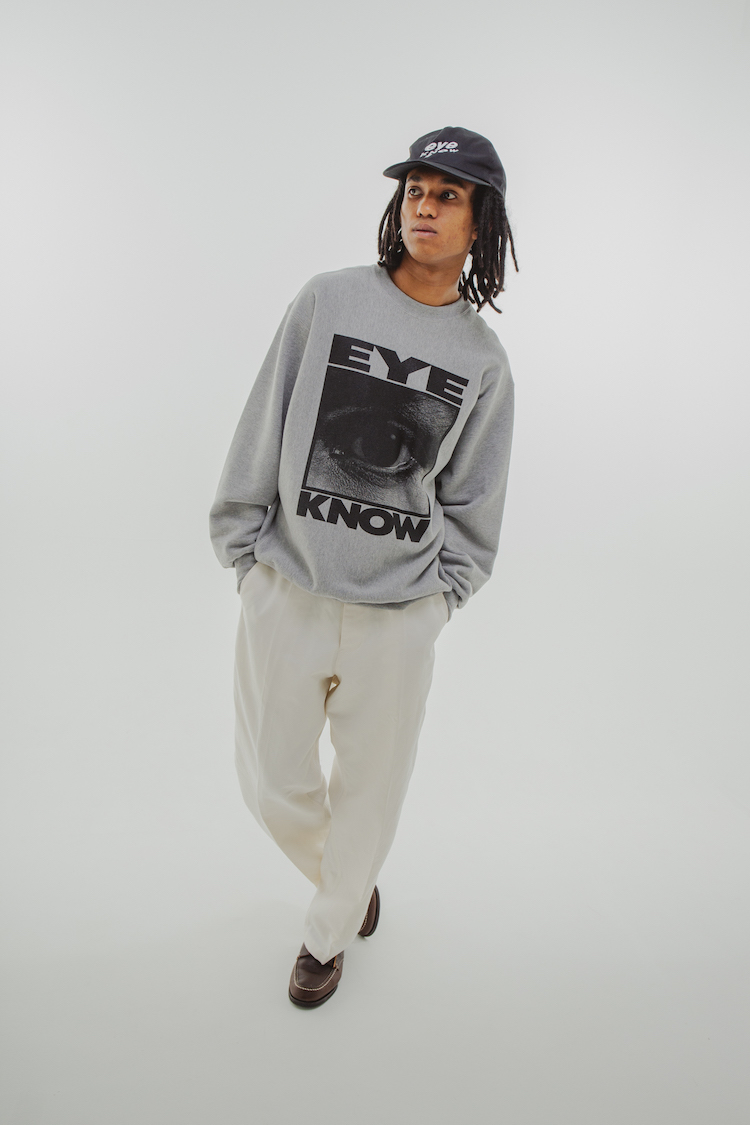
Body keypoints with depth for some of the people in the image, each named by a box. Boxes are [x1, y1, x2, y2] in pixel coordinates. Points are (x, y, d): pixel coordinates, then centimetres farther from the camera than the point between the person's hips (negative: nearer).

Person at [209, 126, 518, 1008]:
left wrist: (441, 594, 1)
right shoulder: (326, 300, -1)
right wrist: (244, 552, 1)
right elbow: (262, 433, 2)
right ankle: (347, 878, 45)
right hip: (285, 593, 1)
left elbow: (473, 501, 7)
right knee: (273, 784, 11)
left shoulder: (484, 360, 2)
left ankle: (327, 934, 41)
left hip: (399, 614, 0)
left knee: (370, 786, 12)